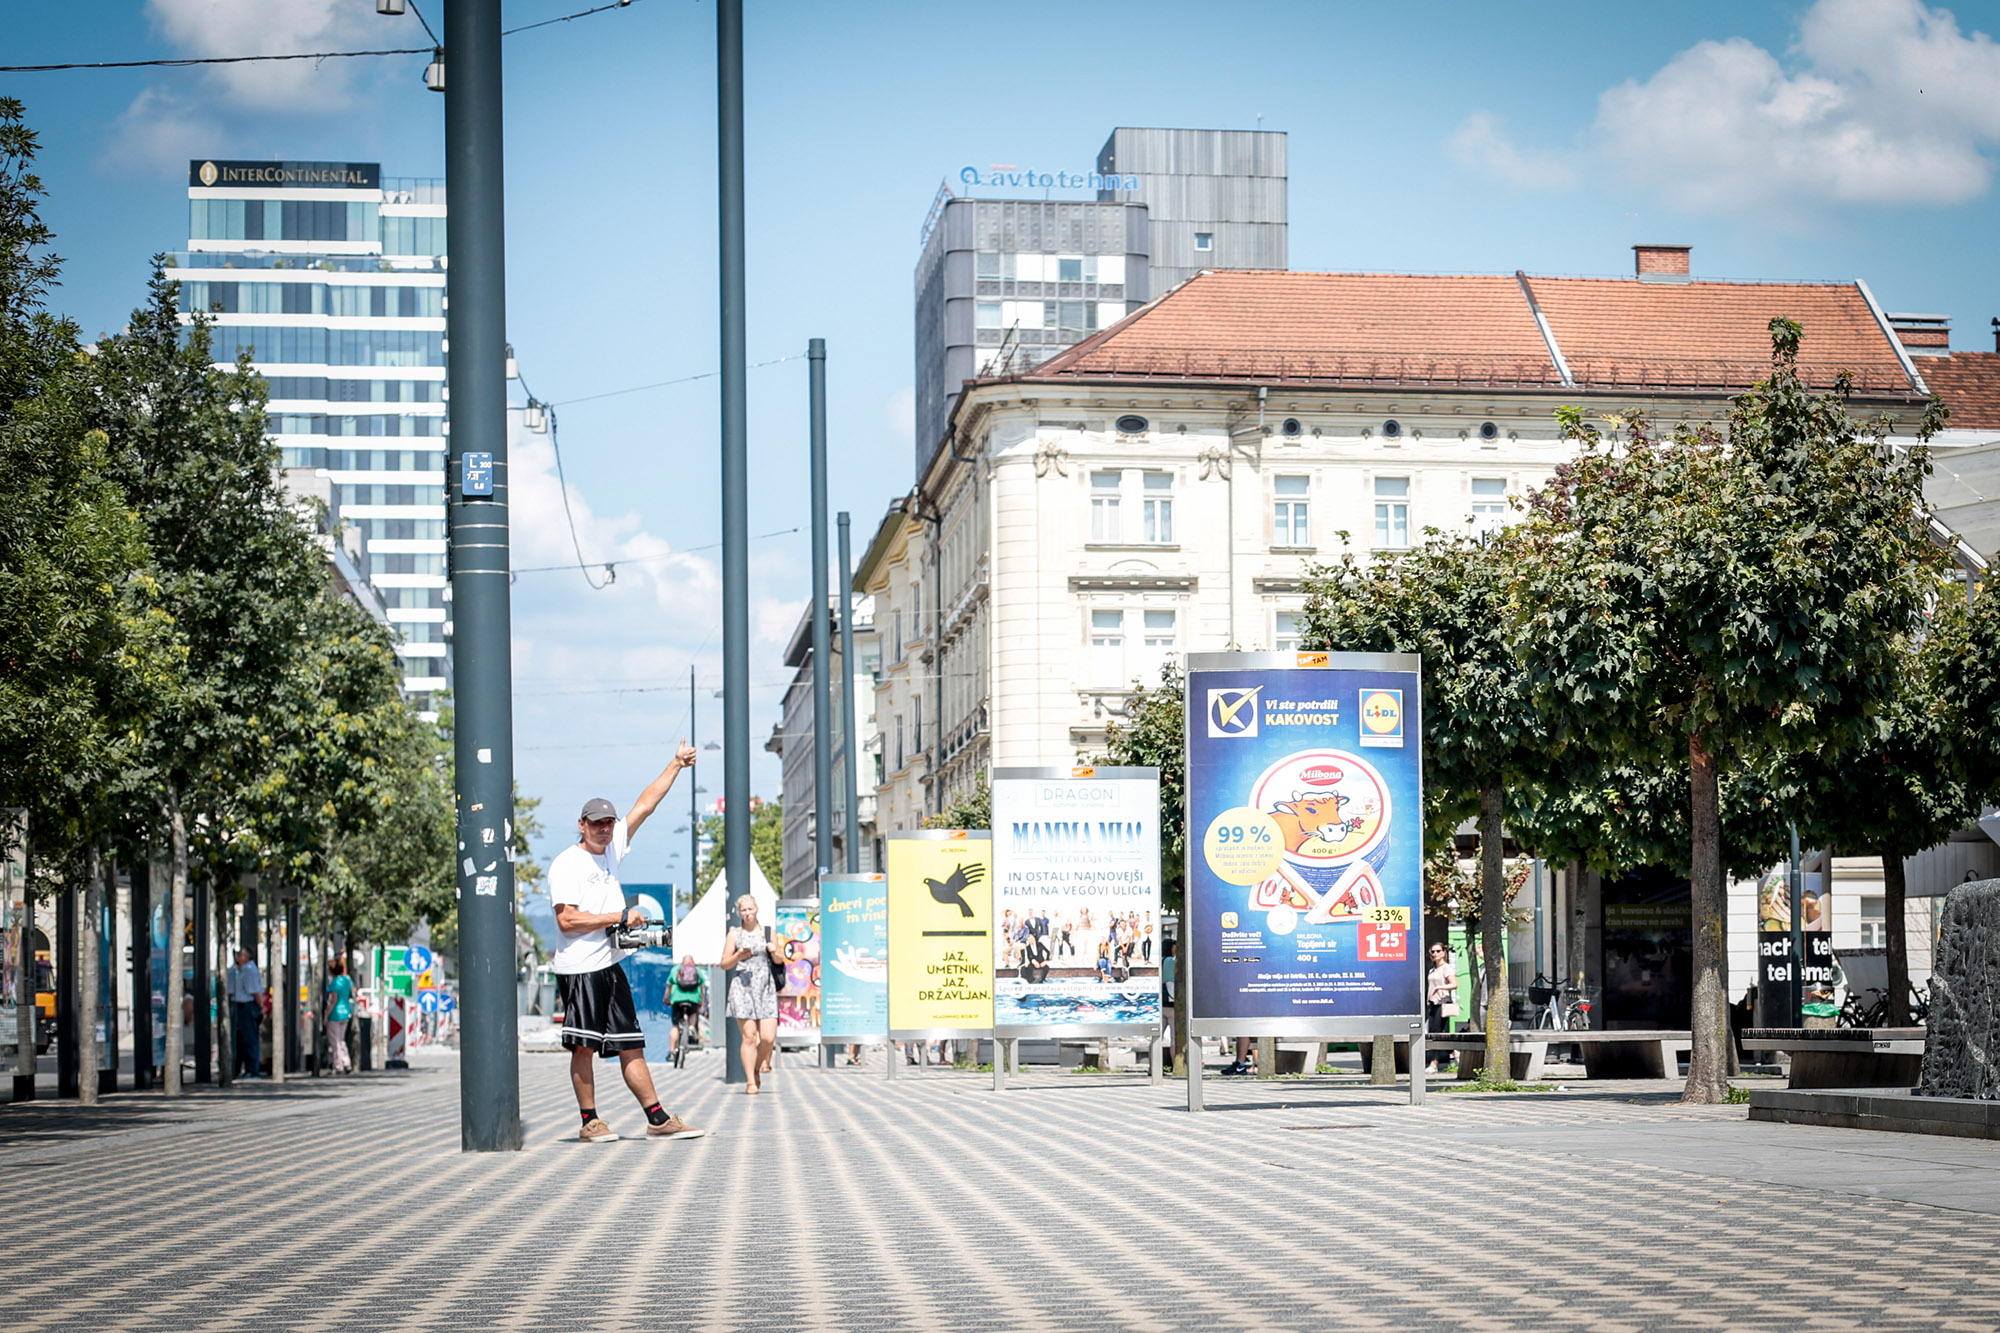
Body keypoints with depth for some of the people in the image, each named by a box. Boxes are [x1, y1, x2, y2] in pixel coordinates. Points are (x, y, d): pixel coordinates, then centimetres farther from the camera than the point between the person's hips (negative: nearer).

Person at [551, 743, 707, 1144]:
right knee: (584, 1046, -4)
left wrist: (676, 765, 18)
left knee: (630, 1046, 6)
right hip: (579, 969, -7)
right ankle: (589, 1122, 3)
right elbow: (566, 919, -16)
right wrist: (619, 917, -13)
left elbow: (645, 806, 18)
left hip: (611, 966, 7)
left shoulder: (611, 849, 14)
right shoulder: (566, 863, -6)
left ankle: (658, 1119, 5)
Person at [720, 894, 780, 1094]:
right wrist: (738, 956, -12)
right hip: (743, 987, -2)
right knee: (749, 1036, -9)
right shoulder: (734, 935, 9)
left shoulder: (767, 932, 14)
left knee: (768, 1037, -9)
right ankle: (751, 1082, -4)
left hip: (766, 987, 2)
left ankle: (757, 1068, 19)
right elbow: (725, 964, 7)